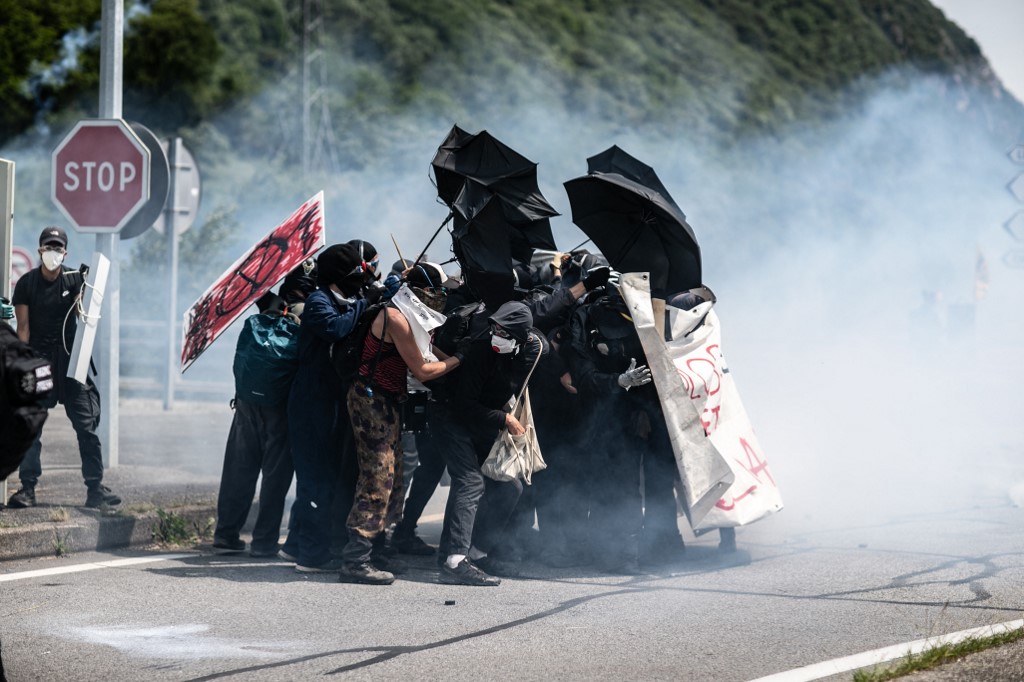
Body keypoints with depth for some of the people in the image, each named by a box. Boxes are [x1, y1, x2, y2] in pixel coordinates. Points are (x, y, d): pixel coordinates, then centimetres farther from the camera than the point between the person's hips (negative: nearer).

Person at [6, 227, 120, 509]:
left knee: (86, 424, -4)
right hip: (38, 358, -1)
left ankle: (95, 487, -2)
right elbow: (23, 327, 0)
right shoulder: (27, 284, 1)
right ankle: (28, 488, 1)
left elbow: (83, 315, -2)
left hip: (69, 358, 1)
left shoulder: (74, 279, 4)